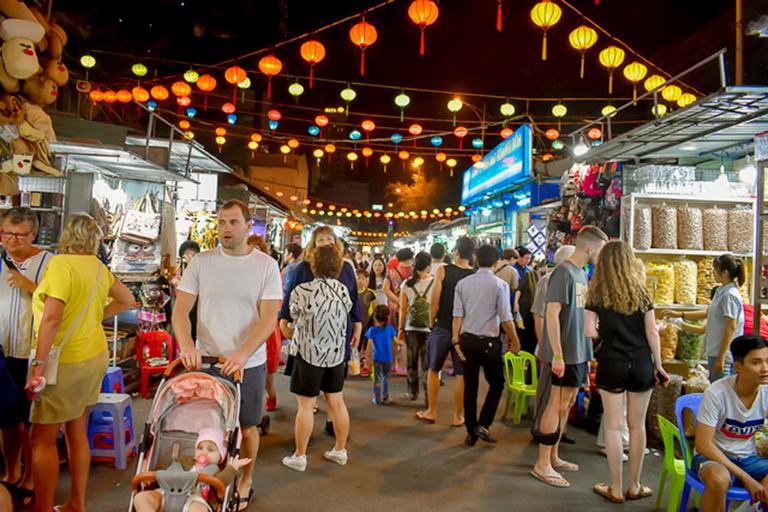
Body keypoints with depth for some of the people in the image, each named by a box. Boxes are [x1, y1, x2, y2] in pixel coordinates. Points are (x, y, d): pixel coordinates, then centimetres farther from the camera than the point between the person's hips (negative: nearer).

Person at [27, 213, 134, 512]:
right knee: (77, 431, 17)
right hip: (95, 355, 7)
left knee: (43, 439, 4)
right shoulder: (98, 266, 6)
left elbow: (51, 317, -25)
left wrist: (38, 365, -22)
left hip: (67, 361, -7)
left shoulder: (60, 264, -15)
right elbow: (126, 300, 18)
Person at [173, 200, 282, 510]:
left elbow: (269, 319, -10)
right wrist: (186, 345, -20)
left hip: (248, 363, -1)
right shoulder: (202, 262, 0)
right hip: (205, 360, 1)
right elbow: (181, 309, -2)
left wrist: (241, 354, -23)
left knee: (246, 425, 11)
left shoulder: (266, 265, -4)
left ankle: (245, 482, 33)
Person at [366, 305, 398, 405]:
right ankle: (385, 398, 23)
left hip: (377, 359, -2)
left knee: (377, 379, 9)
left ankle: (377, 399, 13)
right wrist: (402, 341, 24)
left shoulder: (372, 330, -9)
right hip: (388, 359, 2)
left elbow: (370, 345, -12)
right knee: (386, 379, 18)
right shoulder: (390, 328, -4)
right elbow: (396, 341, 2)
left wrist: (367, 358, -4)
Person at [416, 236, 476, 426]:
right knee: (461, 374, 10)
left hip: (443, 327, -1)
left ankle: (431, 412, 22)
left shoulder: (443, 271, -7)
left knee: (433, 369, 15)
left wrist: (432, 323, 4)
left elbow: (434, 301, -9)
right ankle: (457, 416, 17)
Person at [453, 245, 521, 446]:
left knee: (470, 386, 12)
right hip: (489, 341, -4)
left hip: (467, 339, 4)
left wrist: (457, 341, 3)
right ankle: (483, 424, 4)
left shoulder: (463, 283, 2)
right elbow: (506, 319, -9)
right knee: (496, 383, 14)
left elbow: (457, 315, -1)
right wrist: (514, 341, 4)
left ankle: (471, 431, 18)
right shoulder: (500, 285, -8)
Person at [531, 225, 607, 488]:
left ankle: (553, 456, 26)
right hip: (565, 353, -9)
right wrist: (557, 355, -23)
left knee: (567, 403, 14)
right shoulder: (564, 272, -15)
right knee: (558, 404, -3)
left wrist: (586, 353, 18)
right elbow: (552, 314, -20)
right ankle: (542, 465, 6)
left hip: (579, 351, 9)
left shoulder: (581, 274, 13)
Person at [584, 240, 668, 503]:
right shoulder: (641, 290, 1)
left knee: (614, 426, 6)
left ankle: (616, 489, 13)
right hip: (641, 363, 2)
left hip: (612, 363, -2)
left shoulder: (597, 293, -3)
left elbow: (590, 331, -10)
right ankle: (634, 487, 23)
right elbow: (652, 331, 0)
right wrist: (658, 365, 8)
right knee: (637, 426, 12)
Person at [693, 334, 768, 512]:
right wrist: (746, 478, -22)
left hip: (748, 458, 4)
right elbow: (703, 444, -20)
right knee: (719, 479, -37)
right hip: (713, 456, -4)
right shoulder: (716, 393, -21)